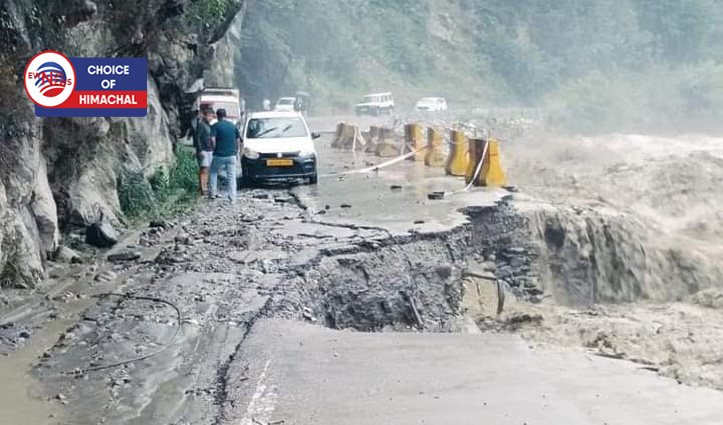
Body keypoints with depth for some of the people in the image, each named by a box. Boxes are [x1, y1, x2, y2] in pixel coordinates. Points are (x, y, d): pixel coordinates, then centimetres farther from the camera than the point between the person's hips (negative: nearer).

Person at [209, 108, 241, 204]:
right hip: (231, 155, 3)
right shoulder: (233, 126, 8)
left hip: (219, 155, -2)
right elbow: (238, 140, 8)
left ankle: (213, 193, 16)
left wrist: (215, 149, -1)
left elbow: (212, 140, -15)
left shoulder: (215, 126, -4)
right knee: (231, 177, 5)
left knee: (213, 172, 20)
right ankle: (232, 198, 0)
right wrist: (236, 151, 17)